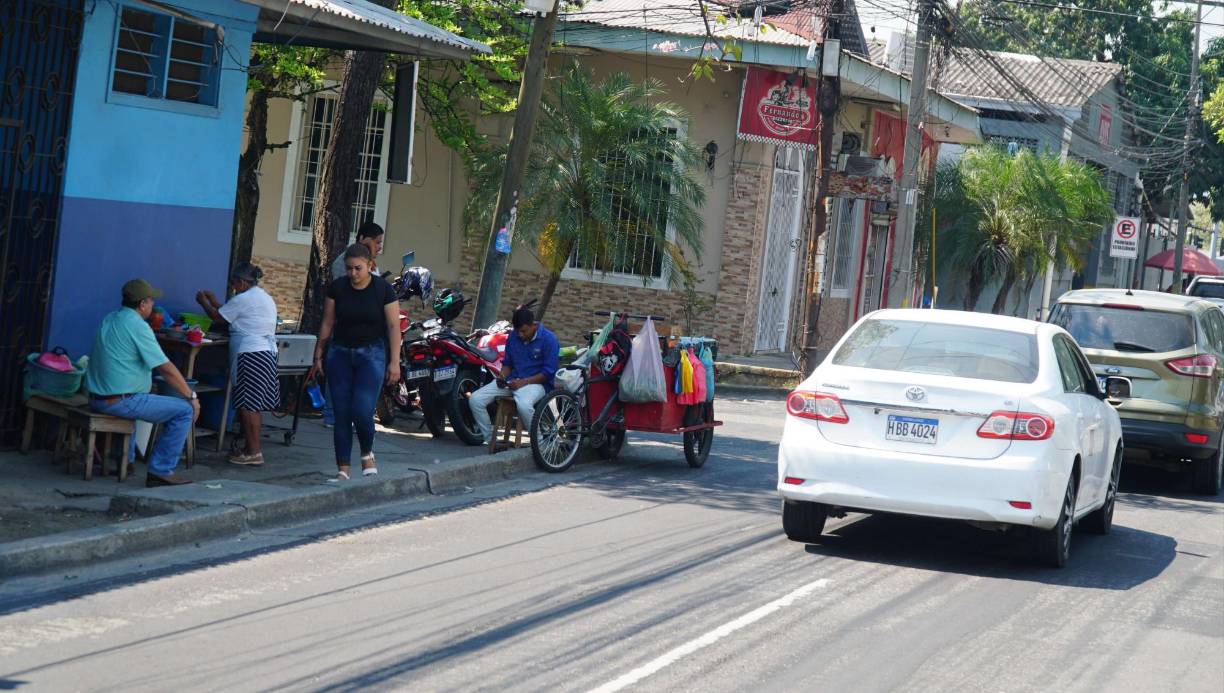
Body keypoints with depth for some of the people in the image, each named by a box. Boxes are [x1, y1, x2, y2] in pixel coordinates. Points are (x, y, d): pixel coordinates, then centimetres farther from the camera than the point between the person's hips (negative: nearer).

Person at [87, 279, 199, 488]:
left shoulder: (108, 320, 13)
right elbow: (167, 369, -13)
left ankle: (124, 460, 41)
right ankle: (160, 472, -7)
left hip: (96, 399, 10)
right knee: (185, 411, -7)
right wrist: (191, 396, -4)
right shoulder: (138, 326, -14)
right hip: (120, 402, -10)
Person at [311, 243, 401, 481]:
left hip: (372, 354, -3)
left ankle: (367, 455, 13)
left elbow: (393, 326, -3)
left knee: (362, 411, -15)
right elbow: (327, 323, 8)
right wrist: (319, 356, 7)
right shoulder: (337, 288, 2)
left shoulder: (383, 289, -5)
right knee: (341, 414, 0)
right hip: (340, 354, 3)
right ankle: (343, 470, 5)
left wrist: (394, 362, -8)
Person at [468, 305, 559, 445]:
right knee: (475, 400, -11)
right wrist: (502, 377, -3)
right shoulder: (513, 337, 10)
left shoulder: (548, 339, -9)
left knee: (524, 405, -42)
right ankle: (490, 439, 1)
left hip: (535, 383, -6)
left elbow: (548, 372, -11)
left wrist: (523, 382, -18)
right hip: (511, 381, 6)